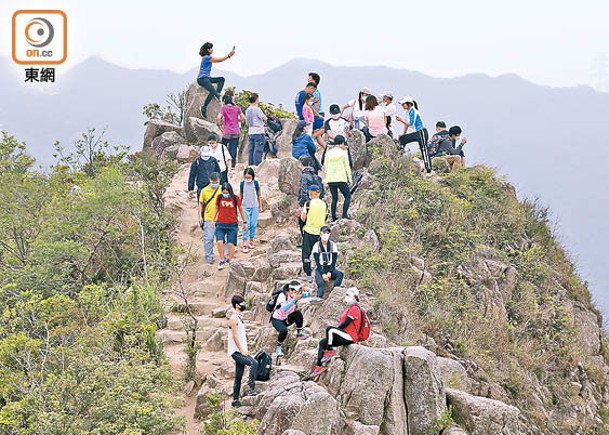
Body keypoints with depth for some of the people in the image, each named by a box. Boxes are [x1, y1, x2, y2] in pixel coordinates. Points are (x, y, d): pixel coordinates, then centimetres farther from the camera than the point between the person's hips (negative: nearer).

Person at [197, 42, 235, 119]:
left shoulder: (207, 57, 19)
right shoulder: (207, 57, -12)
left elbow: (219, 60, 25)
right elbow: (219, 60, -9)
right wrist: (229, 55, -5)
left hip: (206, 78, 11)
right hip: (202, 79, -11)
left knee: (221, 79, 8)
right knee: (212, 91, -27)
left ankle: (217, 94, -9)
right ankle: (204, 107, -23)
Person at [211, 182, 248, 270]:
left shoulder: (236, 198, -7)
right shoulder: (219, 197, -2)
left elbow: (241, 210, 5)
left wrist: (245, 222, 10)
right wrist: (213, 220, 10)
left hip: (232, 224, -1)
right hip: (220, 224, 1)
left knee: (231, 244, -2)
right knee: (219, 242, -12)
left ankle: (231, 261, 13)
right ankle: (222, 260, 3)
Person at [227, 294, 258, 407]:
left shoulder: (239, 317, 18)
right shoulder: (234, 318, -12)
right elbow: (235, 336, -18)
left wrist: (245, 350, 16)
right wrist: (242, 350, -19)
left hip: (240, 351, 10)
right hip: (236, 351, -10)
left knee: (238, 378, 10)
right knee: (254, 363, -28)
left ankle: (235, 401, 14)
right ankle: (251, 388, -29)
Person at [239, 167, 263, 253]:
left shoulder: (256, 183, -3)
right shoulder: (242, 184, -2)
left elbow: (259, 196, 7)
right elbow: (240, 196, 9)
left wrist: (260, 207, 9)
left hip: (255, 207, 1)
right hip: (245, 207, -1)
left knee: (253, 225, 4)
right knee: (246, 225, -8)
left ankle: (251, 240, 21)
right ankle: (245, 244, -8)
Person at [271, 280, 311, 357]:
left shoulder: (295, 295, -11)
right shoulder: (283, 295, -28)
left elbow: (308, 294, -13)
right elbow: (284, 308, -43)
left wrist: (307, 290, -37)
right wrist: (295, 299, -50)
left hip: (287, 319, 5)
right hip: (277, 319, -5)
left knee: (298, 313, -23)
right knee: (284, 330, -34)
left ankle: (299, 333, -7)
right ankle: (279, 347, -8)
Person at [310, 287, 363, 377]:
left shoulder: (354, 309, -11)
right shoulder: (349, 308, 21)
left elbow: (345, 324, -17)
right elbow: (341, 323, 22)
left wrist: (332, 331, -9)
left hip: (350, 337, -10)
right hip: (344, 336, 10)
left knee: (329, 329, -28)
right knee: (322, 342, 1)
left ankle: (328, 351, -16)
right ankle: (319, 366, -4)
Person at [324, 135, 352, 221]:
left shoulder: (328, 153, 6)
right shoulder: (343, 153, -5)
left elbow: (326, 167, 9)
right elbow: (347, 167, -2)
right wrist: (350, 179, 5)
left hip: (331, 180, 4)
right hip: (341, 179, -4)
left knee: (334, 199, 10)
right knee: (347, 196, 7)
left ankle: (334, 218, 7)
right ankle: (344, 215, -8)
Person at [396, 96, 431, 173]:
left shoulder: (413, 111, -14)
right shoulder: (408, 112, 13)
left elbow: (411, 124, -20)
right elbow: (406, 124, 20)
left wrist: (401, 120, -16)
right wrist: (403, 134, 18)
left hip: (422, 132, -10)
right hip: (417, 133, 10)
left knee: (424, 150, -14)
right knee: (401, 139, 9)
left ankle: (428, 168, -17)